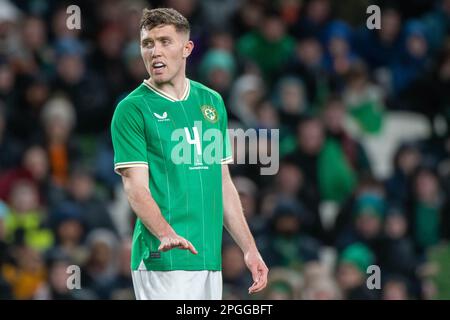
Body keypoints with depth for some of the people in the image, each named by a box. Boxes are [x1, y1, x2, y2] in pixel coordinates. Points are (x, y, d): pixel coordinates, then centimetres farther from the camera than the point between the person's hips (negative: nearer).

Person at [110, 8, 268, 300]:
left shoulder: (212, 102, 15)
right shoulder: (132, 109, -3)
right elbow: (135, 185, -11)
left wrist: (249, 249, 14)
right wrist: (165, 233, -29)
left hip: (210, 261, 6)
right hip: (162, 261, -6)